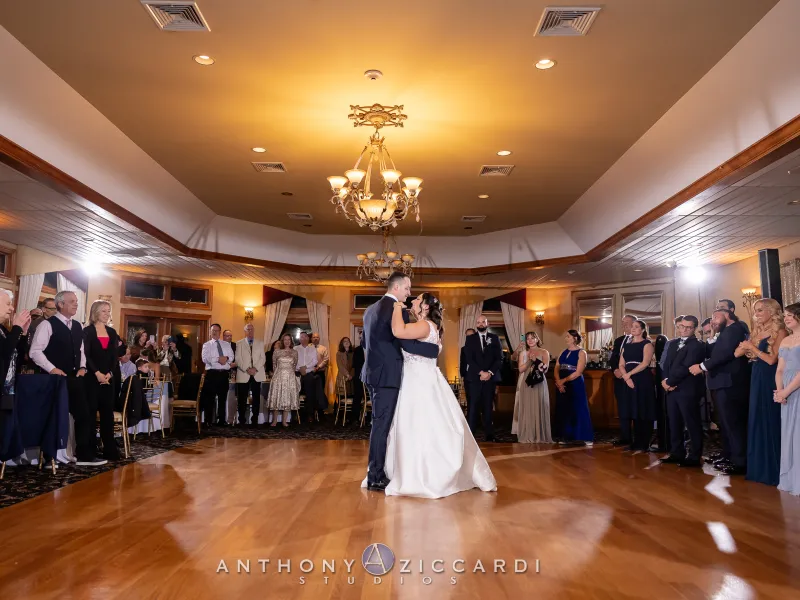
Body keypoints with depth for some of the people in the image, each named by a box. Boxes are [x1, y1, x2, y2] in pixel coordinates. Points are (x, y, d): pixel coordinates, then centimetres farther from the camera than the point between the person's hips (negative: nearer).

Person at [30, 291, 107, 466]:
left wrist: (82, 368, 7)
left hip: (75, 378, 7)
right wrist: (51, 369, -18)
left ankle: (85, 455, 10)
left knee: (86, 414, 2)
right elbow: (35, 351, -12)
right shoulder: (47, 325, -8)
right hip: (57, 379, -7)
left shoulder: (77, 326, 14)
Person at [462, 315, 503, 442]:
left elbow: (499, 358, 3)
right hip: (474, 377, -1)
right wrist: (481, 372, -12)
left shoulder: (495, 338, 10)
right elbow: (469, 359, -1)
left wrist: (490, 372, -11)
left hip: (490, 377, 1)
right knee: (473, 406, -4)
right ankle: (470, 434, -4)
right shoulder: (470, 339, 7)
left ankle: (489, 435, 6)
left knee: (488, 406, 3)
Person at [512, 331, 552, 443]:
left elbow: (545, 369, -3)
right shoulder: (523, 353, 12)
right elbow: (521, 369, 2)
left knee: (538, 409, -3)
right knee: (526, 409, 0)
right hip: (525, 384, 2)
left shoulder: (544, 352, 5)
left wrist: (535, 360, -16)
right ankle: (527, 435, 4)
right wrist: (529, 360, -10)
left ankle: (540, 435, 4)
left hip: (539, 384, -2)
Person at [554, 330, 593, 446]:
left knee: (576, 410, -3)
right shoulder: (563, 352, 15)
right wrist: (558, 381, -11)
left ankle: (578, 438, 5)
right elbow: (557, 368, 6)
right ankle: (565, 437, 13)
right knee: (563, 410, 6)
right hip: (562, 385, 6)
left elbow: (578, 372, -12)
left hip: (575, 385, -6)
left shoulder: (581, 352, -3)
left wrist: (564, 380, -14)